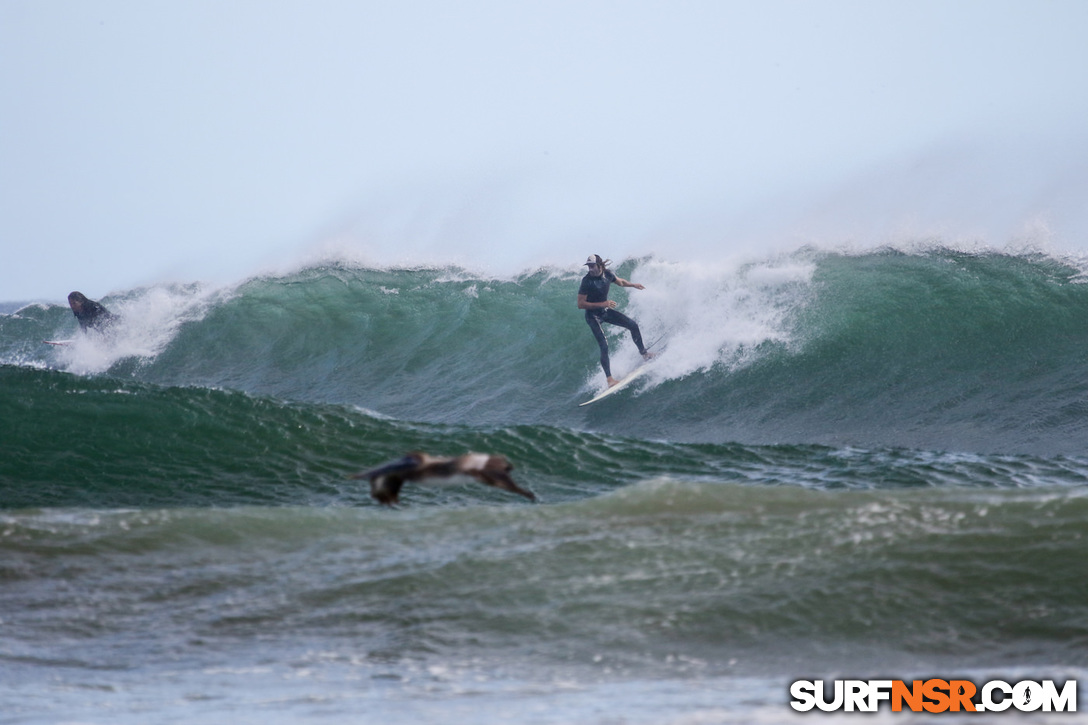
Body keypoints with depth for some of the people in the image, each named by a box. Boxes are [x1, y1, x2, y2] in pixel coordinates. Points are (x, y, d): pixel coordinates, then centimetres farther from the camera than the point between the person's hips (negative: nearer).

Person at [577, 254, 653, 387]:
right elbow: (580, 304, -26)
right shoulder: (587, 281, -26)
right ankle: (609, 379, -14)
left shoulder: (608, 274, -9)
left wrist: (633, 285, 23)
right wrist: (602, 304, -30)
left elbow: (620, 281, 16)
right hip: (593, 315, -6)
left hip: (606, 311, 6)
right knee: (604, 346, -16)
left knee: (633, 325, 5)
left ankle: (643, 352, 27)